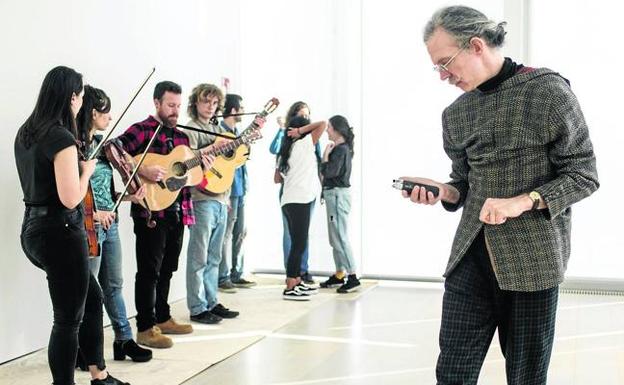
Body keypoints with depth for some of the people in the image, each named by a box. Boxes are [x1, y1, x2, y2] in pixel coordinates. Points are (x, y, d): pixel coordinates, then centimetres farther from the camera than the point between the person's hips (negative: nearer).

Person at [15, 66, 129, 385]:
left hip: (34, 229, 10)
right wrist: (87, 170, -6)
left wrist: (77, 165, 13)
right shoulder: (62, 138, -19)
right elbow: (71, 199, -22)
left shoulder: (26, 132, 8)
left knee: (92, 297, 22)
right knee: (68, 320, 2)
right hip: (60, 233, -10)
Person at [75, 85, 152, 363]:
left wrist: (128, 197, 3)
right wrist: (94, 214, -21)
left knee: (113, 285, 16)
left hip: (110, 222, 8)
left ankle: (124, 340, 27)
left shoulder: (100, 143, 10)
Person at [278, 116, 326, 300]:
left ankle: (297, 282, 20)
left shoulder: (285, 152, 17)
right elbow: (322, 124, -8)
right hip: (299, 201, -8)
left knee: (298, 243, 14)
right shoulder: (304, 144, -3)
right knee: (299, 244, -8)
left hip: (289, 202, 8)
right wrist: (301, 130, -4)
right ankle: (290, 288, -10)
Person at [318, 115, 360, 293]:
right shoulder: (341, 148, 13)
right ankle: (339, 275, 22)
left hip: (338, 194, -10)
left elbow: (328, 171, -20)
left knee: (340, 238, -9)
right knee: (336, 238, 14)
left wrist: (326, 153, -10)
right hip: (334, 194, 10)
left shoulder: (341, 150, -15)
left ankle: (353, 277, -7)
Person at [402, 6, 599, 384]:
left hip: (532, 258, -4)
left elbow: (584, 173, -5)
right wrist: (441, 192, -3)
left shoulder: (547, 90, -5)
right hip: (470, 257, 4)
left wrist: (523, 202, -18)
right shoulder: (456, 114, 11)